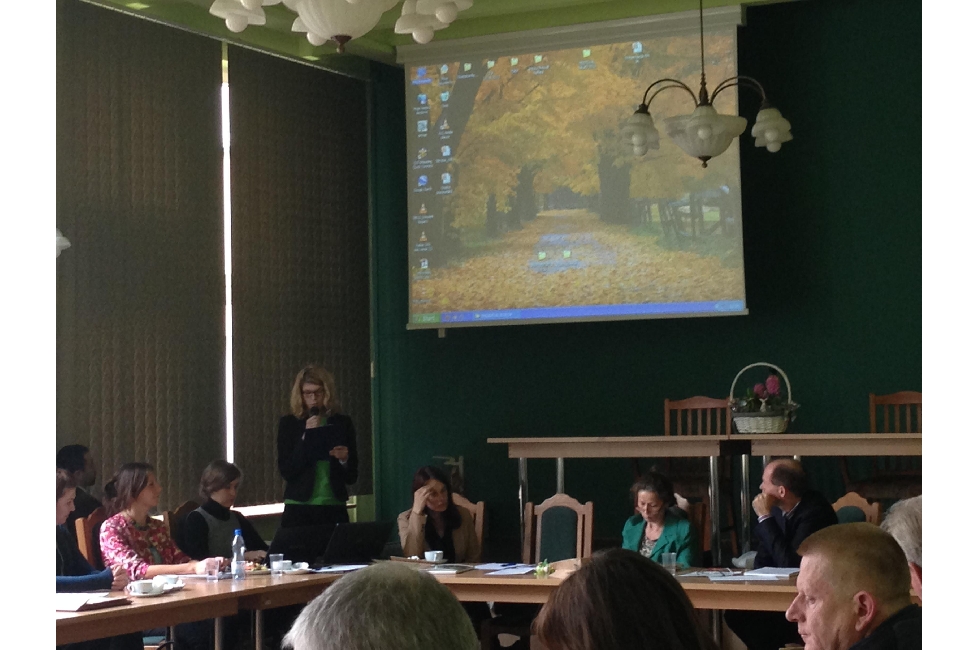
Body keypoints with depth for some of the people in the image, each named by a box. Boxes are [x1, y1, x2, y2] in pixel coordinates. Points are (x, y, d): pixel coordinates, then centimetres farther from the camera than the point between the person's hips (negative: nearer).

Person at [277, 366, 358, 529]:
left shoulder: (342, 423, 8)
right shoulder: (289, 423, 4)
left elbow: (352, 477, 9)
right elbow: (286, 472, -5)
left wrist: (345, 459, -12)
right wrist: (306, 436, -11)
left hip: (334, 509, 1)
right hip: (299, 509, -1)